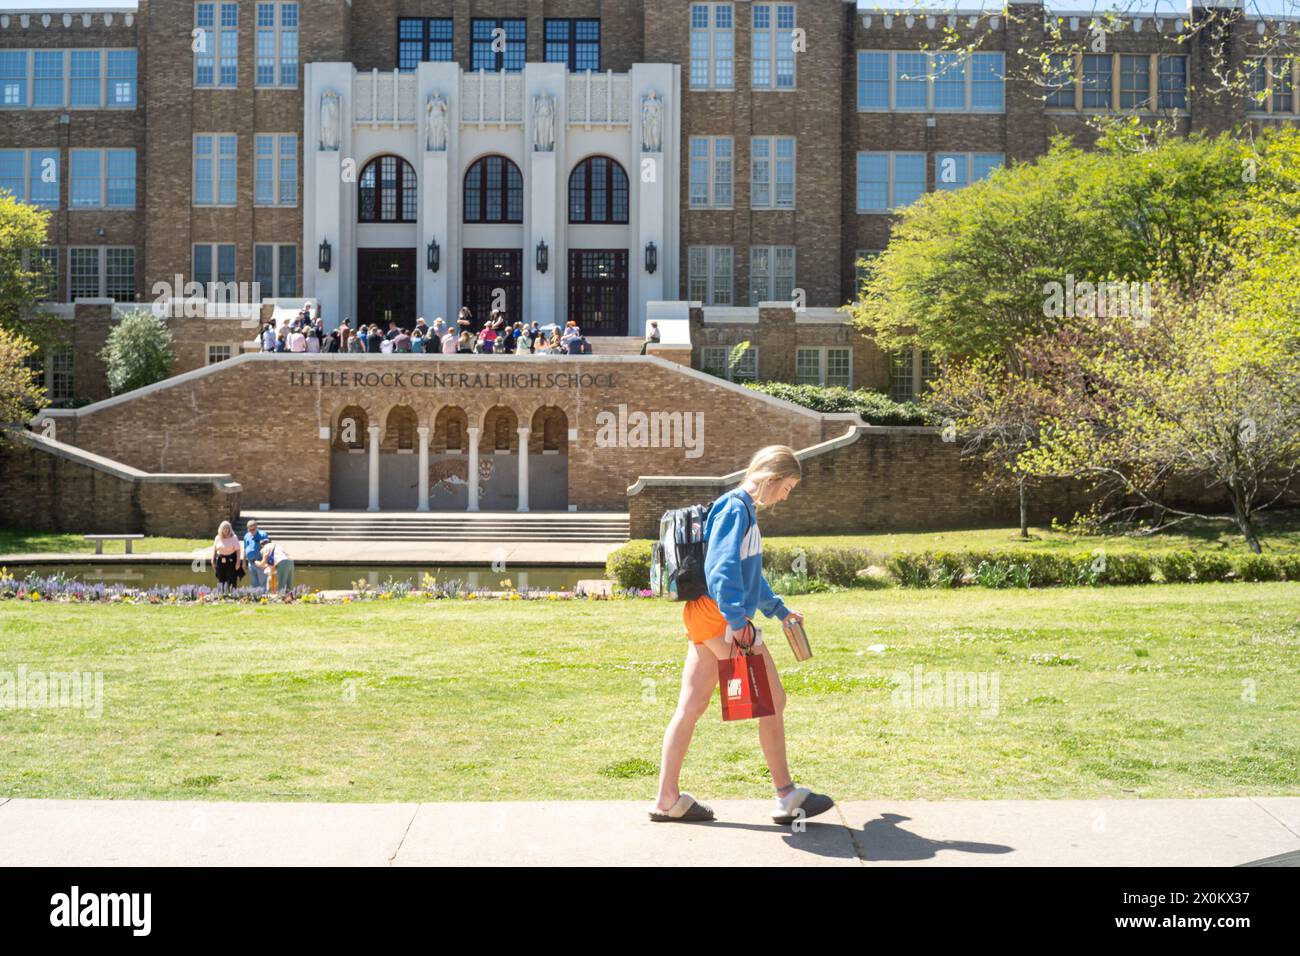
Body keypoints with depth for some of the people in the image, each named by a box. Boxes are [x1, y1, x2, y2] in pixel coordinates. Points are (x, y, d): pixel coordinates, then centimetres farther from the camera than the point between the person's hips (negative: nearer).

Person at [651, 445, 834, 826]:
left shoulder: (745, 509, 20)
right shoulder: (735, 508, -11)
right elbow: (721, 568, -23)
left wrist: (779, 609, 38)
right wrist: (737, 620, -30)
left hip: (705, 619, 10)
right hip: (720, 618, -10)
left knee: (691, 706, 8)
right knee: (772, 700, -1)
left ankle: (668, 800, 12)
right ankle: (786, 797, 7)